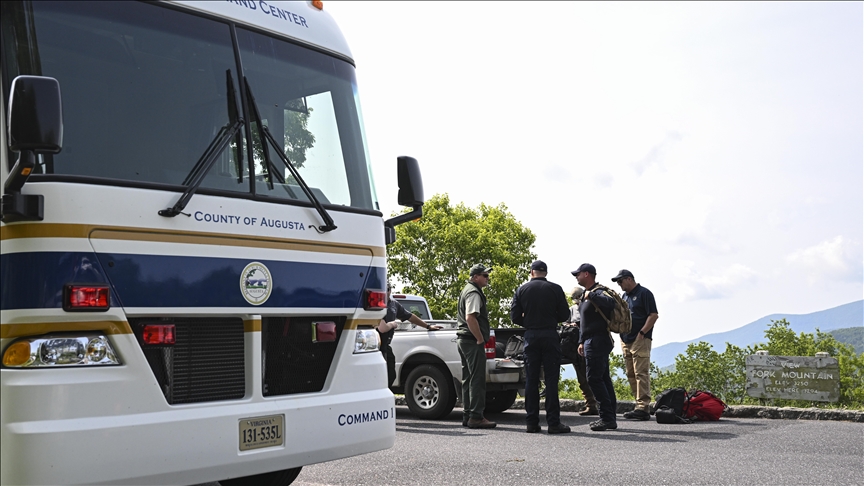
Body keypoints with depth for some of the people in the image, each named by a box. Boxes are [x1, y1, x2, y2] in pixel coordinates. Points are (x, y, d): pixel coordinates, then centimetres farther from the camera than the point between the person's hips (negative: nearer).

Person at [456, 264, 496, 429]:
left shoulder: (466, 291, 20)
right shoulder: (474, 293, -12)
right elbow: (470, 318, -24)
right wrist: (480, 339, -18)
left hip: (463, 339, 11)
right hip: (472, 341, -11)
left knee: (468, 379, 12)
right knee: (477, 380, -9)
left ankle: (467, 415, 15)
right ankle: (476, 417, -10)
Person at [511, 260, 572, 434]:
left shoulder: (522, 290, 4)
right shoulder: (555, 289, -1)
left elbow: (514, 315, 1)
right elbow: (564, 315, -1)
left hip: (530, 335, 2)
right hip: (550, 335, -2)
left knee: (531, 379, 6)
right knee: (551, 379, -2)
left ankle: (531, 422, 5)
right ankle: (553, 422, -4)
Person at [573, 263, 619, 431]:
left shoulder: (598, 292, -14)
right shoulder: (587, 294, 19)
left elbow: (611, 302, -37)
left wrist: (591, 295, -26)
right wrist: (582, 341, 24)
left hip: (598, 341, -11)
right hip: (592, 341, 11)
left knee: (594, 378, -12)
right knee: (604, 379, 11)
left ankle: (607, 417, -10)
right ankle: (610, 418, 15)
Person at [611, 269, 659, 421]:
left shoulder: (644, 293, -5)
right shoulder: (625, 296, 20)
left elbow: (653, 315, -11)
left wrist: (642, 332, -16)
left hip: (640, 340, -9)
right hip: (626, 340, 9)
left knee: (641, 373, -11)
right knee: (631, 374, 8)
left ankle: (643, 407, -13)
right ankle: (640, 405, 13)